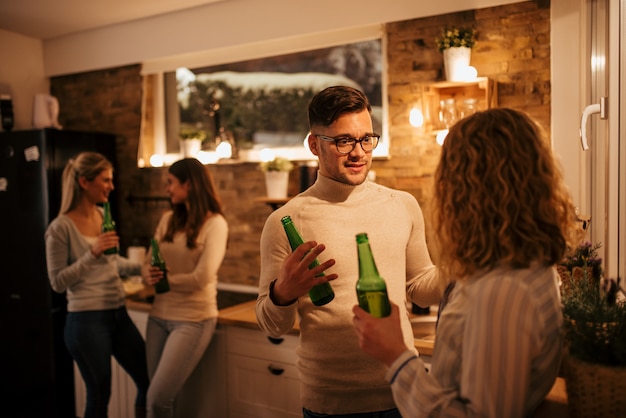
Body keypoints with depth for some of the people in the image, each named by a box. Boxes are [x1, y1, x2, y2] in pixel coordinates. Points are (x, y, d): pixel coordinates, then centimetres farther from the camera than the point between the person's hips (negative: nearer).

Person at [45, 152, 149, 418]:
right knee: (100, 395, 6)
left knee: (149, 381, 11)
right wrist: (92, 253, -23)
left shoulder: (104, 216, 7)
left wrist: (143, 268, 10)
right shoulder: (61, 228, -13)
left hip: (118, 314, 7)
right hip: (86, 320, -7)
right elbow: (58, 282, -12)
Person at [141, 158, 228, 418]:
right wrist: (149, 277, -12)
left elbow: (202, 277, -16)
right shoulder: (168, 219, 7)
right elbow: (149, 264, 10)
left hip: (193, 319, -5)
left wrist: (166, 279, -4)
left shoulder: (215, 223, -9)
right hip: (159, 316, 5)